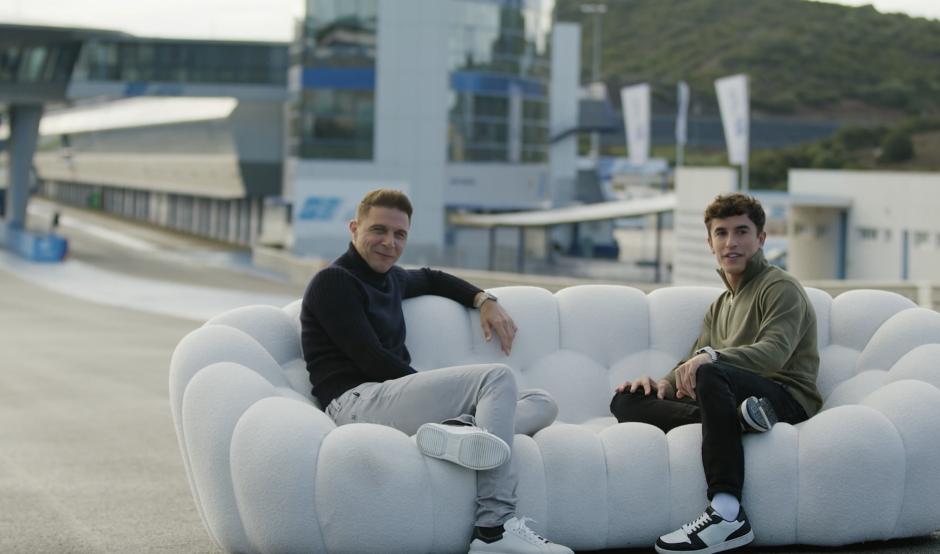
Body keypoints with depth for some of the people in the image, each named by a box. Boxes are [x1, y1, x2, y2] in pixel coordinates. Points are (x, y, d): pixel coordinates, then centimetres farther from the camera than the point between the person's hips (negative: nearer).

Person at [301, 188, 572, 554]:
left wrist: (483, 300, 25)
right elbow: (372, 361, -11)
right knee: (497, 378, -21)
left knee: (543, 404, 1)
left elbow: (430, 278, 44)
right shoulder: (333, 282, -2)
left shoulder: (389, 278, 23)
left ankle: (460, 428, -34)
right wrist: (442, 390, -6)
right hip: (357, 402, -9)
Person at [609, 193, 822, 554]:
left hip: (786, 398, -7)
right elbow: (694, 361, 20)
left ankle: (727, 514, -47)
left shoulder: (781, 288, 3)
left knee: (710, 374, -39)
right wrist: (665, 384, -3)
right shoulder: (720, 306, 29)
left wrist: (711, 357, -31)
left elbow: (774, 352, -15)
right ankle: (738, 416, -30)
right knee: (625, 401, -10)